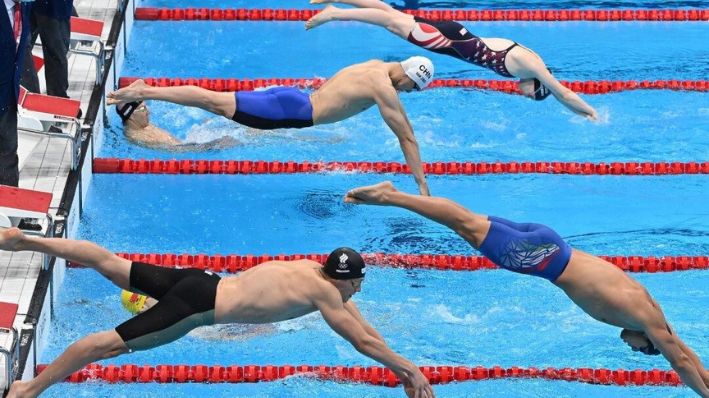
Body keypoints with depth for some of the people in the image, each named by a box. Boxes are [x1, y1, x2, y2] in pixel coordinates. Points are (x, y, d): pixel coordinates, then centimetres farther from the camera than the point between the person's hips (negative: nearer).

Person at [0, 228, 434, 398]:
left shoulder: (313, 268, 12)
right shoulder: (322, 292, -13)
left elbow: (361, 324, 20)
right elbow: (362, 340, -11)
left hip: (200, 281, 8)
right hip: (200, 306, -8)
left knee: (112, 264, 13)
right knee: (111, 342, -10)